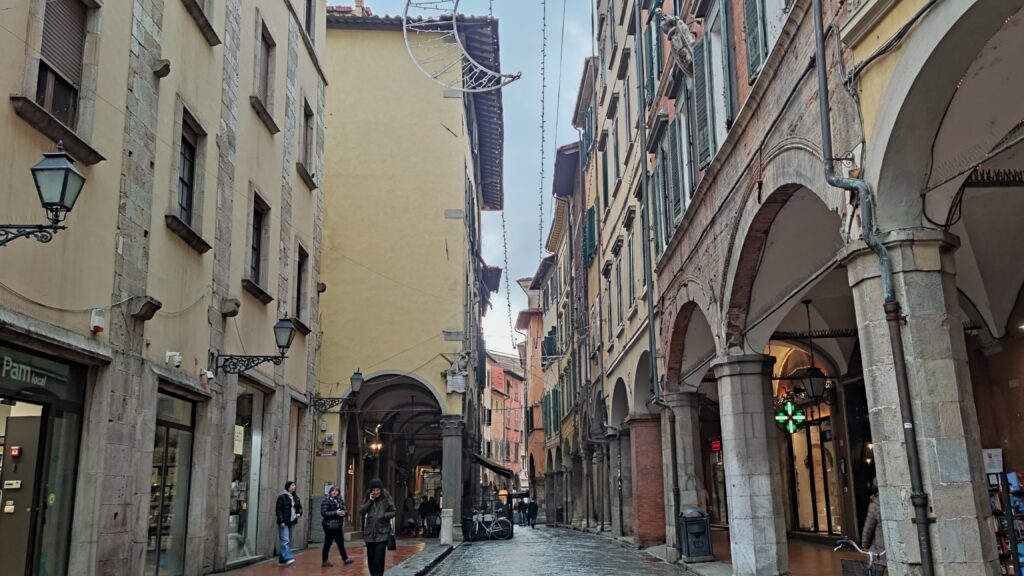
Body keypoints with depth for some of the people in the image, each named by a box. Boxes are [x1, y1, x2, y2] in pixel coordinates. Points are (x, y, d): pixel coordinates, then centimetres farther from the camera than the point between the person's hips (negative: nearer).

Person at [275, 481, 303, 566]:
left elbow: (300, 507, 22)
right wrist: (281, 521, -15)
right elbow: (278, 510, -8)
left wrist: (299, 513, 0)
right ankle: (288, 558, -23)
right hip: (284, 523, -6)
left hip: (292, 522, 6)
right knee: (285, 541, -13)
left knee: (289, 542, 5)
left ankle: (282, 560, 11)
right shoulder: (282, 497, -5)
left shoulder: (296, 498, 13)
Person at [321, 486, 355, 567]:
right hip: (329, 525, -7)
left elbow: (345, 510, 12)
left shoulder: (340, 500, 7)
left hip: (338, 525, 7)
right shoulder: (327, 500, -11)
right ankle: (324, 561, 11)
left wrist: (344, 513, -13)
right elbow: (323, 512, -18)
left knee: (340, 543, 16)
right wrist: (336, 513, -22)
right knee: (328, 543, 1)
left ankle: (345, 559, 25)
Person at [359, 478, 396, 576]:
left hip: (382, 533, -4)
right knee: (370, 558, 12)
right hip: (370, 533, 4)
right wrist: (370, 501, -11)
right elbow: (361, 512, -2)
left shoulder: (386, 499, -2)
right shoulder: (368, 499, 6)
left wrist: (384, 515, -17)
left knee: (379, 559, -10)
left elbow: (393, 512, 3)